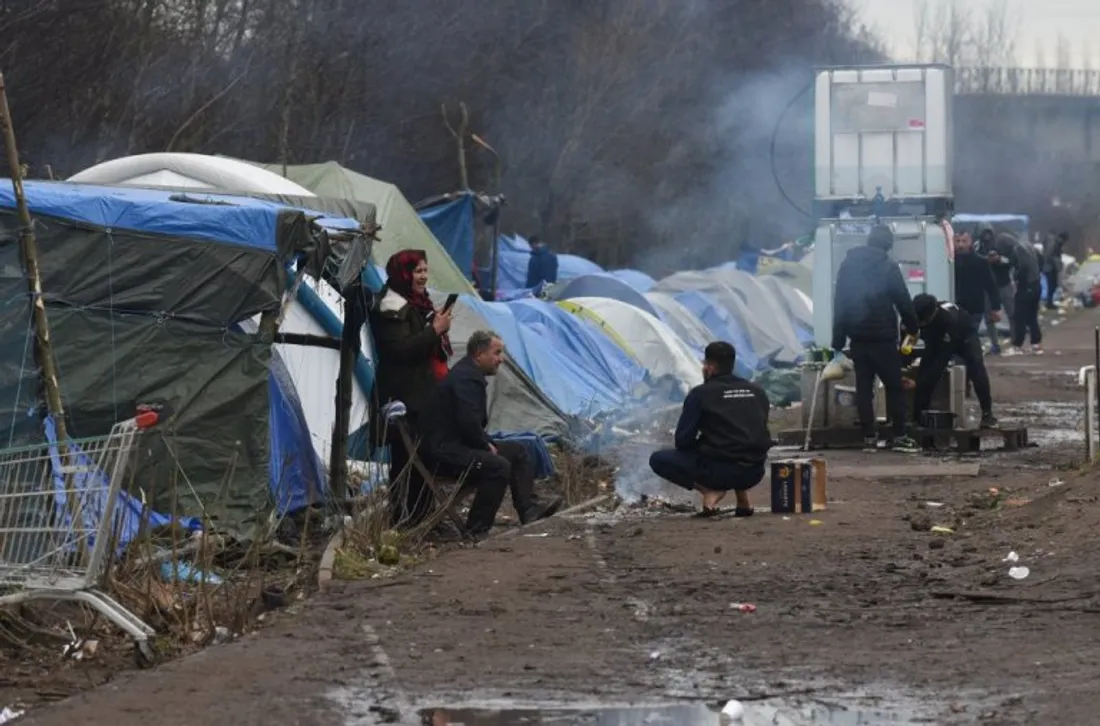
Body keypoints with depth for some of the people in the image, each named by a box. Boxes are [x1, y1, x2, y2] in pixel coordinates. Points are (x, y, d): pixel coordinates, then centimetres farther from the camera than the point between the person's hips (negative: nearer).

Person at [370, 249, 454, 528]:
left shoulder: (419, 305, 19)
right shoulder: (392, 309, -10)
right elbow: (401, 349, -21)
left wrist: (441, 333, 7)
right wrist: (435, 330, -17)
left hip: (424, 395, 9)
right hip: (404, 398, -9)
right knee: (406, 458, -10)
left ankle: (422, 516, 14)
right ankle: (405, 518, -10)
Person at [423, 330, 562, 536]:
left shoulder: (471, 374, 17)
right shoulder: (465, 378, -19)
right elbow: (468, 423, -27)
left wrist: (487, 443, 6)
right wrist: (486, 446, -12)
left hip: (461, 443, 12)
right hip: (445, 450, -12)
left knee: (517, 451, 11)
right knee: (498, 466, -30)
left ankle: (529, 508, 5)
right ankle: (476, 530, -25)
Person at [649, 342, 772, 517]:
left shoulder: (701, 394, -3)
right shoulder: (757, 393, 12)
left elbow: (683, 440, -5)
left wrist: (699, 449, 18)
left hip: (719, 470, -6)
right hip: (754, 473, 6)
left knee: (658, 459, 11)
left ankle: (708, 490, -6)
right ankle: (741, 492, 16)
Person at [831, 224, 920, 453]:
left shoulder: (848, 264, 8)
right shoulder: (888, 267, -8)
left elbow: (839, 303, 10)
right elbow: (903, 302, -4)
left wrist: (839, 338, 13)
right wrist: (913, 327, 12)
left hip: (858, 337, 5)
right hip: (882, 337, -5)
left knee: (864, 387, 6)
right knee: (894, 386, 2)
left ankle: (869, 438, 4)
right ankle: (898, 436, -1)